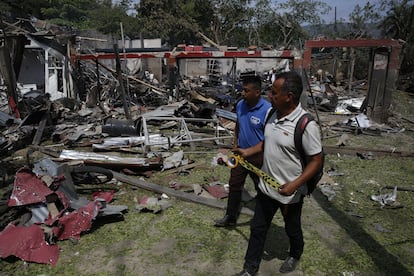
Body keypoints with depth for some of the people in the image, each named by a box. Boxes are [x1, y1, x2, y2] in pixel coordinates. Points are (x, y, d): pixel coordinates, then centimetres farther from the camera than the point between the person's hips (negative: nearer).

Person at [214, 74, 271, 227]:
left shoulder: (267, 110, -23)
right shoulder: (240, 104, -3)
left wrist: (249, 151, -24)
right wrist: (235, 143, 8)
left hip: (258, 155, -6)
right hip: (240, 152, 6)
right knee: (234, 185, 14)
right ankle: (230, 217, 30)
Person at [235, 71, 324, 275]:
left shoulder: (306, 125, -25)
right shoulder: (272, 114, -3)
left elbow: (316, 160, -20)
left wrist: (295, 184, -29)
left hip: (290, 192, -6)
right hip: (266, 187, 6)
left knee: (292, 230, 22)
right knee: (257, 228, 16)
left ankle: (295, 256, 52)